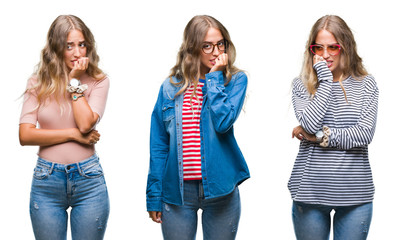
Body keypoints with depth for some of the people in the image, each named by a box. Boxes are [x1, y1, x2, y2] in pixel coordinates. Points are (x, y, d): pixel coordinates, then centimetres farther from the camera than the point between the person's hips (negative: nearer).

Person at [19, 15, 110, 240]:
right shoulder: (38, 83, 3)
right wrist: (73, 134, -11)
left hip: (88, 180, -1)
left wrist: (75, 81, -10)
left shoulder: (98, 81, 0)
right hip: (47, 181, 1)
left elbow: (86, 124, -16)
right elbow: (25, 135, -7)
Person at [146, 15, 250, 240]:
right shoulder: (171, 87, 4)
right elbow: (159, 145, 6)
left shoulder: (236, 80, 1)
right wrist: (154, 196, 3)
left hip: (220, 189, -1)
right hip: (178, 190, 1)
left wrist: (215, 78, -10)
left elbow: (223, 123, -17)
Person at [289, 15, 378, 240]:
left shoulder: (366, 84, 4)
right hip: (310, 191, 0)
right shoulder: (301, 85, 3)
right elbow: (309, 123, -15)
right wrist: (325, 80, -10)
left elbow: (365, 133, -8)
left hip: (356, 195, 0)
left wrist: (320, 136, -10)